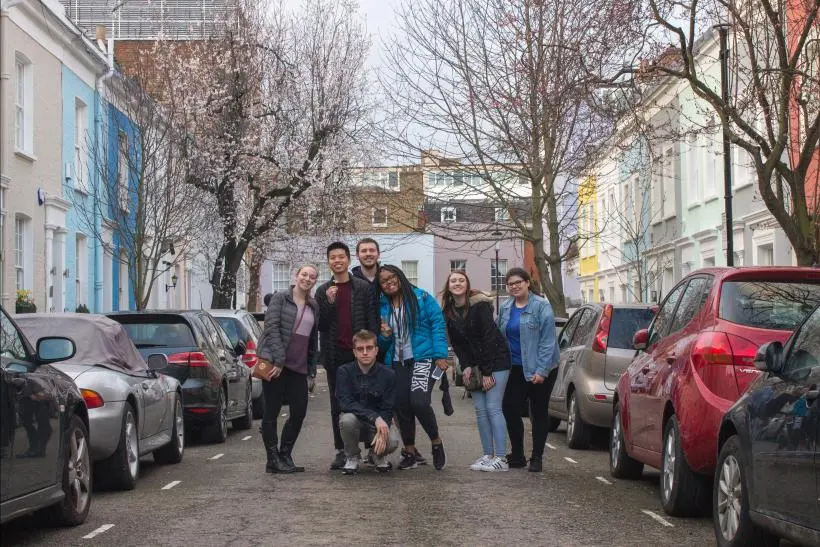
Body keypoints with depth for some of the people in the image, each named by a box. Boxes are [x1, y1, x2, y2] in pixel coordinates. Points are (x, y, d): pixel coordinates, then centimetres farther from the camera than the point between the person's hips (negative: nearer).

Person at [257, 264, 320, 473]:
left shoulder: (314, 307, 15)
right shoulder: (280, 298, -2)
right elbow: (272, 328, -11)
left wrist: (311, 369, 13)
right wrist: (279, 360, -18)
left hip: (298, 366, 6)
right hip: (275, 362, -6)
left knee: (299, 412, 2)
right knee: (271, 411, -1)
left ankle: (285, 456, 15)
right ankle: (273, 460, 5)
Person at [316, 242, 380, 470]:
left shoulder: (363, 288, 3)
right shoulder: (323, 291, 10)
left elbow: (372, 321, 1)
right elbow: (319, 325, 4)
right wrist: (329, 302, -11)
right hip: (334, 355, 2)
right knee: (337, 405, 5)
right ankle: (341, 451, 8)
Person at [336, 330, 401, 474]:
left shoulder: (388, 375, -10)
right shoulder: (344, 372, -12)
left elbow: (387, 410, -10)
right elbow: (346, 403, -22)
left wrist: (382, 432, -29)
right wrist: (374, 418, -33)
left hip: (380, 422, 0)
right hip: (355, 421, 0)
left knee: (392, 441, -31)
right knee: (348, 419, -35)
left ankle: (377, 454, 9)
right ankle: (353, 457, -5)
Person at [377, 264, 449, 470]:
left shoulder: (421, 298, -1)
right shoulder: (382, 306, 12)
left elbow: (438, 324, -6)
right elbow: (382, 344, 20)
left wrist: (440, 355, -14)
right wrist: (385, 336, -5)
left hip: (423, 358, -5)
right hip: (397, 363, 5)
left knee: (419, 401, -22)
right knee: (401, 406, 4)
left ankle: (436, 442, 1)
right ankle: (409, 453, 18)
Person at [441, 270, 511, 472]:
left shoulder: (480, 305, -15)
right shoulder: (448, 311, 4)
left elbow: (489, 337, -17)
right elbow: (456, 342, 9)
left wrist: (487, 372, -18)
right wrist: (466, 366, -5)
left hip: (496, 360, -6)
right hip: (475, 365, 6)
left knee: (493, 408, -11)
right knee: (480, 410, 3)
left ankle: (501, 458, -10)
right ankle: (488, 455, 8)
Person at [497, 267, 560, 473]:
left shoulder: (541, 306, -9)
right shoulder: (505, 308, 9)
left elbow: (548, 340, -13)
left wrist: (541, 370, -18)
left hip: (540, 370, -5)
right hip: (516, 369, 5)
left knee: (539, 413, 3)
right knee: (510, 409, -1)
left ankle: (537, 458, 11)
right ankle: (517, 456, 12)